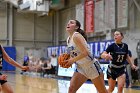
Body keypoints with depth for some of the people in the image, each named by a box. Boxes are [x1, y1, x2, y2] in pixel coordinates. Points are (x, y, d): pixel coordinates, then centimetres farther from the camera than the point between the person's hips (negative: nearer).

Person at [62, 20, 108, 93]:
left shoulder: (76, 36, -18)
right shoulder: (68, 39, 8)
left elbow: (85, 52, -27)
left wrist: (72, 61, -19)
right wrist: (69, 60, 2)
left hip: (92, 66, -8)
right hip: (81, 68, 8)